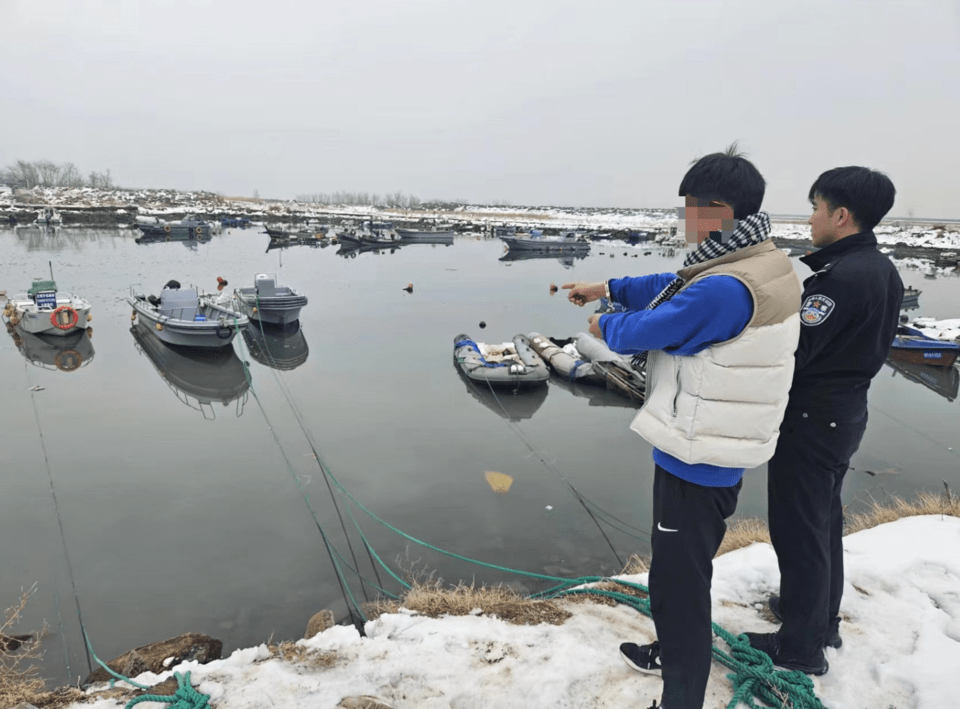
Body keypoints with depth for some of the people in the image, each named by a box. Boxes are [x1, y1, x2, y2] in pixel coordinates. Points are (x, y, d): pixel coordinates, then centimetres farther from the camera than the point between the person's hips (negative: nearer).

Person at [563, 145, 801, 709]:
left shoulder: (724, 290, -29)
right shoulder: (766, 265, 2)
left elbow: (641, 331, -18)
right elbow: (674, 286, 13)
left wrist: (604, 324, 3)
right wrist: (609, 288, 13)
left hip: (695, 461, -10)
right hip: (720, 454, 10)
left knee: (680, 579, 5)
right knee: (683, 567, 27)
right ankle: (673, 653, 48)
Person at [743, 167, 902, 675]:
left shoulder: (840, 277, -24)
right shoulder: (883, 271, 7)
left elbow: (791, 354, -25)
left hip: (810, 421, -10)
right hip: (845, 413, 10)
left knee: (798, 531, 3)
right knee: (824, 521, 22)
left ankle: (801, 648, 18)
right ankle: (823, 617, 39)